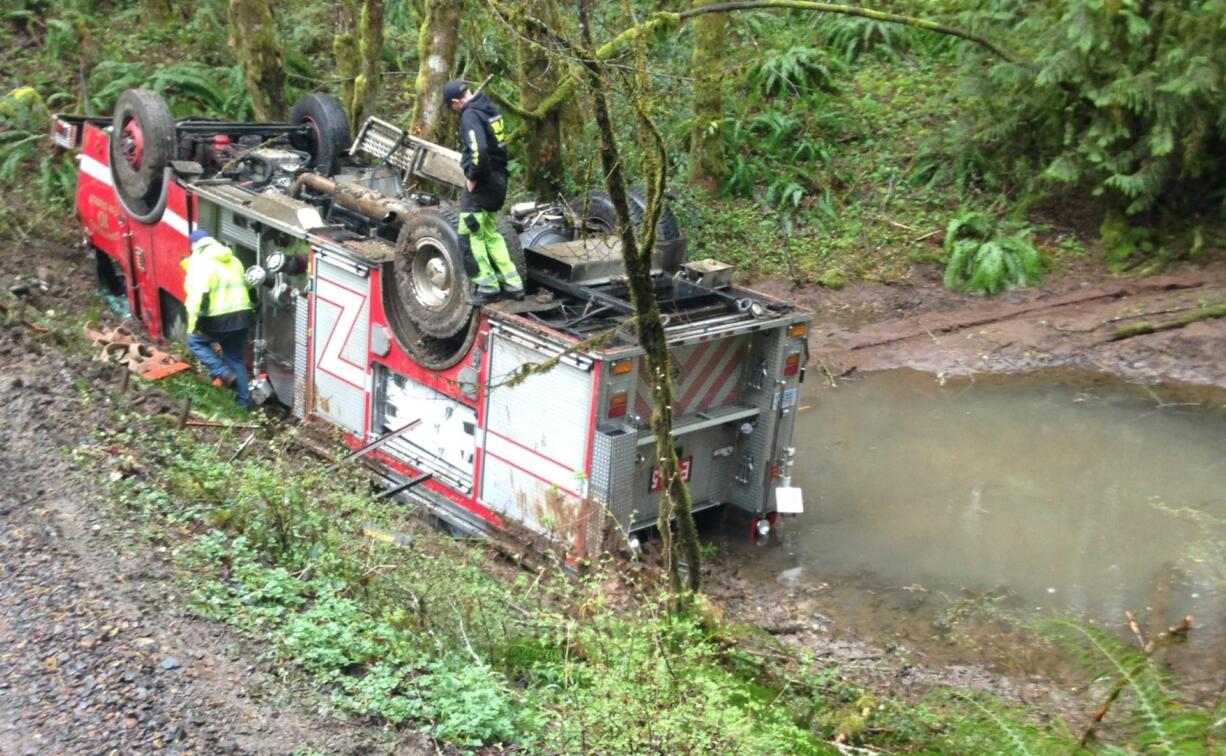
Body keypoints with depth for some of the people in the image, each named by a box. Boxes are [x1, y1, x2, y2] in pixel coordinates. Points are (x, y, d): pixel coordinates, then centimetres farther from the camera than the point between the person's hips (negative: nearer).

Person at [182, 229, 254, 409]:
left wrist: (194, 322, -18)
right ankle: (243, 402, 17)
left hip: (217, 319, -7)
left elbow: (199, 294, -19)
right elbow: (243, 286, 23)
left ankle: (224, 374, 3)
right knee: (236, 358, 16)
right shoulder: (233, 260, 16)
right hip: (240, 316, 7)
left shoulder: (200, 261, -9)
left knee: (195, 341, 18)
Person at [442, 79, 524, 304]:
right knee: (491, 233, 18)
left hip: (482, 183, -9)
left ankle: (488, 286, 1)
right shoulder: (490, 108, 9)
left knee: (470, 235, 0)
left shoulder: (471, 115, -19)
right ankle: (512, 284, 17)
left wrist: (473, 177, -18)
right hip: (498, 179, 9)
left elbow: (479, 151, -31)